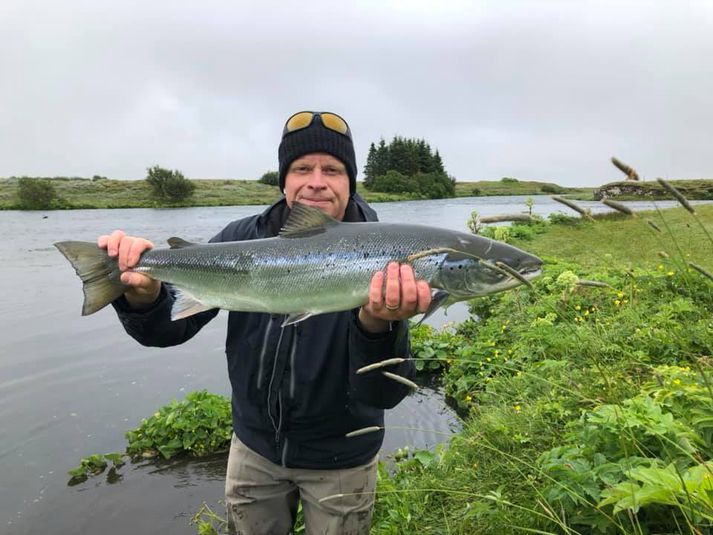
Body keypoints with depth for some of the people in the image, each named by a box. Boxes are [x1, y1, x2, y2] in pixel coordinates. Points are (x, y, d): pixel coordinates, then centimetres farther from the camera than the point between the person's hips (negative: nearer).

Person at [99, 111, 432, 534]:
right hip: (256, 446, 3)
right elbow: (168, 330, -9)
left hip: (341, 459, -2)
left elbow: (384, 394, -25)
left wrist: (377, 325, -45)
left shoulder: (379, 259, -20)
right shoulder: (243, 240, -11)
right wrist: (143, 295, -31)